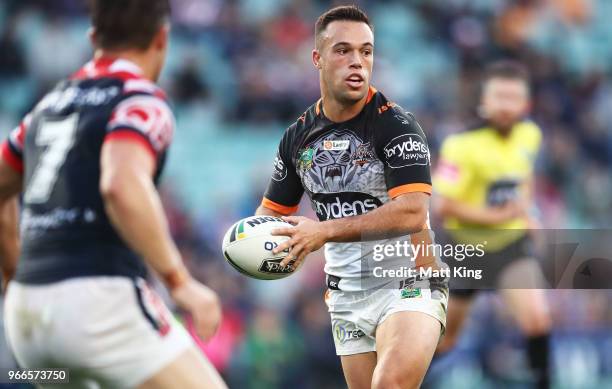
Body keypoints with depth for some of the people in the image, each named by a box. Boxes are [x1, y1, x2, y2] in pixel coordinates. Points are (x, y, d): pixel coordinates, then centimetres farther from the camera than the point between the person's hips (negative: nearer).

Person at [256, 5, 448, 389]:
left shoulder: (395, 124, -12)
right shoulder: (298, 136, 6)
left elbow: (412, 213, -23)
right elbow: (274, 211, 16)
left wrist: (325, 231, -27)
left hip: (407, 286, -6)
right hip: (346, 296, 6)